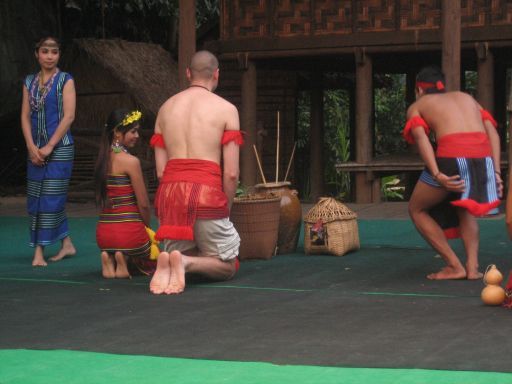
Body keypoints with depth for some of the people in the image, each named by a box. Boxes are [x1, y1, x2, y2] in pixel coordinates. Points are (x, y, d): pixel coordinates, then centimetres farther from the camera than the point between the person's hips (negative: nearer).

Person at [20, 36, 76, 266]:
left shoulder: (65, 81, -1)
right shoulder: (30, 82, 12)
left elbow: (68, 116, -9)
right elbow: (25, 116, 7)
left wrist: (49, 147, -13)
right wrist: (32, 147, -6)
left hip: (60, 147, -5)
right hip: (36, 149, 5)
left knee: (51, 197, -8)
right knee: (35, 199, 6)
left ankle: (39, 251, -7)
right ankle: (67, 244, 15)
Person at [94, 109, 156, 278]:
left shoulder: (103, 160, 7)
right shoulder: (131, 161, -14)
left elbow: (102, 199, 13)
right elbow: (143, 204, -10)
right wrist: (147, 227, 10)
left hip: (103, 232, 6)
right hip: (129, 231, -6)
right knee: (152, 263, 24)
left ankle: (111, 259, 1)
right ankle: (126, 261, -6)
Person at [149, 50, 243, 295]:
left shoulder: (166, 108, 16)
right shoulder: (226, 109, 2)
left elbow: (160, 170, 11)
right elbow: (231, 173, -3)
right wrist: (225, 208, 11)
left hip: (170, 191, 4)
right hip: (206, 191, -4)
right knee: (227, 267, 15)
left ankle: (169, 262, -14)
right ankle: (185, 262, -17)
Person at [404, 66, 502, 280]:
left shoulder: (417, 106, 22)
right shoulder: (466, 97, 33)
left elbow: (420, 137, -1)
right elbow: (492, 132, 17)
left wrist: (437, 176, -12)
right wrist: (495, 172, 10)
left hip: (452, 157, -4)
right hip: (484, 158, 4)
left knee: (417, 210, 21)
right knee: (463, 210, 32)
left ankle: (454, 266, 11)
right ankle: (472, 267, 14)